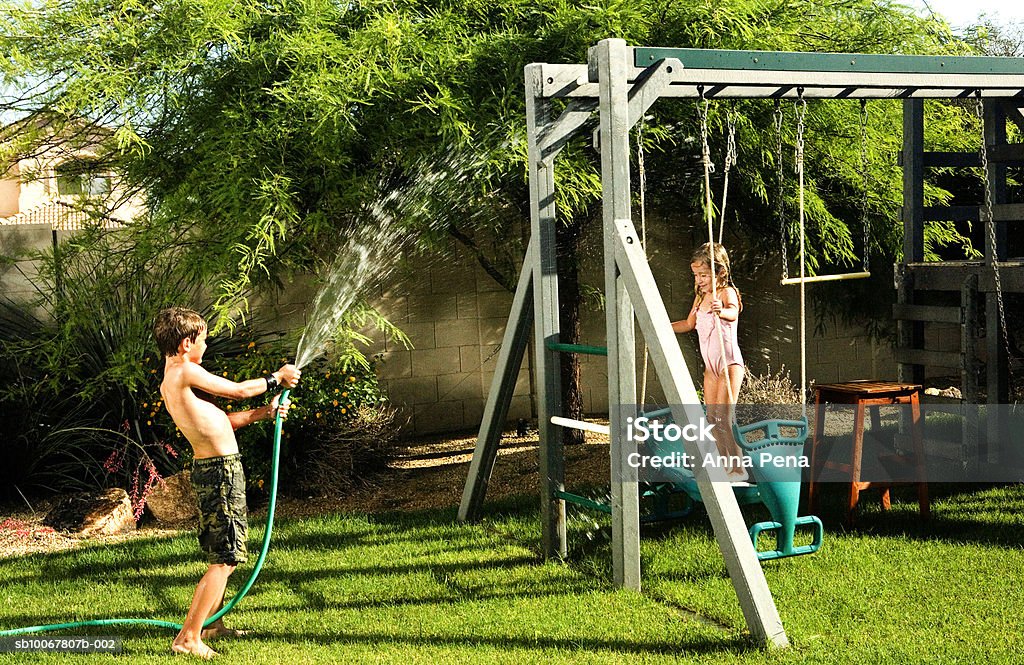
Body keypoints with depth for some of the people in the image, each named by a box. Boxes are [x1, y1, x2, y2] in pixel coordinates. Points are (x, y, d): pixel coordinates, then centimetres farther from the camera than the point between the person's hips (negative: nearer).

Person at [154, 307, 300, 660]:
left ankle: (211, 623, 34)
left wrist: (265, 412, 17)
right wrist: (277, 377, 9)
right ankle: (188, 638, -4)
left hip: (210, 469, 10)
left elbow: (220, 420, 18)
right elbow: (239, 390, -7)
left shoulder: (170, 382, 14)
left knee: (221, 554, 22)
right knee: (225, 560, -6)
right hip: (221, 470, -10)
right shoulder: (185, 372, -15)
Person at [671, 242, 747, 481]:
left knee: (723, 418, -14)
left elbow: (733, 313, -36)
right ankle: (726, 466, 15)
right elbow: (689, 324, 25)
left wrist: (722, 311, -59)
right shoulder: (700, 297, 10)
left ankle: (739, 469, -7)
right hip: (711, 366, 8)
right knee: (712, 419, 7)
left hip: (729, 363, -8)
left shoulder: (727, 293, -13)